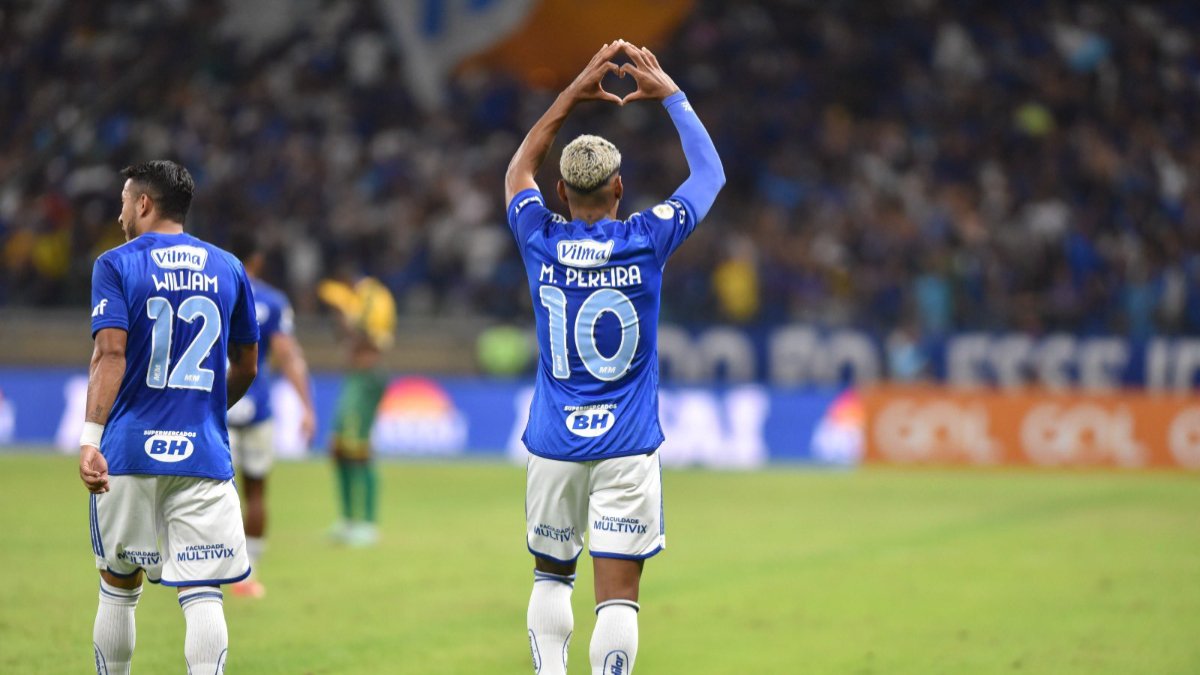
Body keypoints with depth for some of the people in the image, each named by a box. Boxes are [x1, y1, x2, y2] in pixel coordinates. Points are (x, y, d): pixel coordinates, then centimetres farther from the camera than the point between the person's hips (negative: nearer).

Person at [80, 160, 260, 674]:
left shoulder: (116, 265, 0)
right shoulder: (227, 268, 11)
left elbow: (110, 353, -13)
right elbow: (246, 368, 18)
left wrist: (90, 437, -21)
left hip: (130, 449, -1)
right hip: (204, 453, 1)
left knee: (119, 588, 13)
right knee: (201, 593, -5)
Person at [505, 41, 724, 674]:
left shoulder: (541, 241, -2)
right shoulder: (646, 240, -7)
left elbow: (518, 170, 20)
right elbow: (709, 172, 10)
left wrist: (572, 95, 21)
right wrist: (670, 95, 18)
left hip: (554, 447, 2)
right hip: (627, 449, -2)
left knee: (551, 574, 18)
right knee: (618, 593, -5)